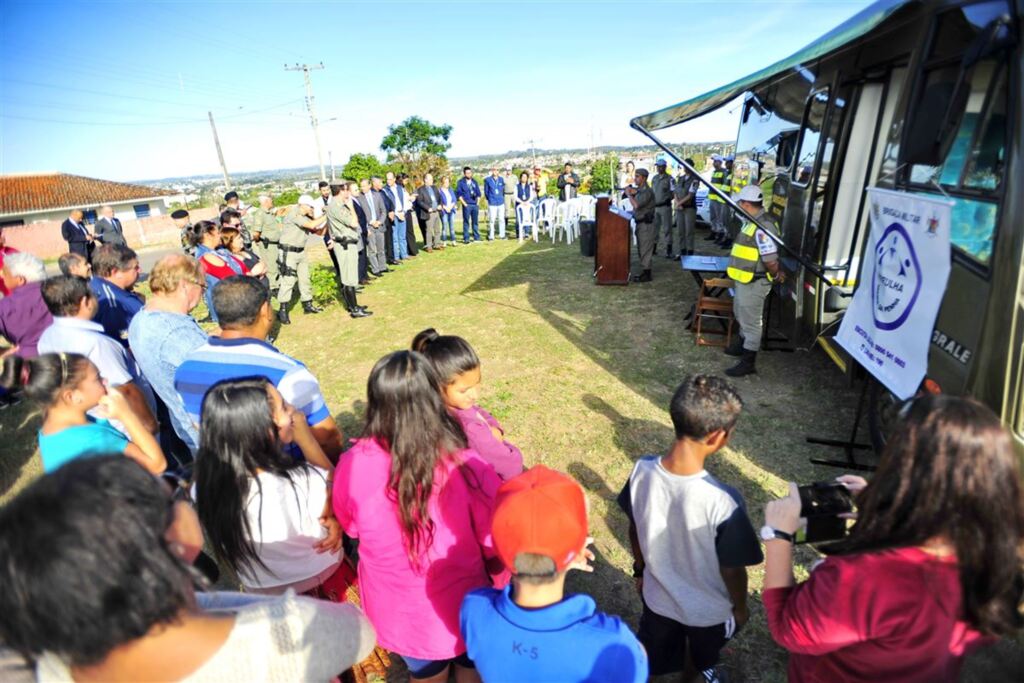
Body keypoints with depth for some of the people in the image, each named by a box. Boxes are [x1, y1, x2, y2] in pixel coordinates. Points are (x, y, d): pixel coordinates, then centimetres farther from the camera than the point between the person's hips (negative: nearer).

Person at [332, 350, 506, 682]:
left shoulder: (353, 464, -25)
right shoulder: (467, 468, -32)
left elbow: (349, 526, -3)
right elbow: (497, 547, -17)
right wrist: (505, 596, 4)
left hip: (394, 610, 3)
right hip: (461, 609, -2)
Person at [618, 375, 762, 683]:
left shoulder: (642, 471, -26)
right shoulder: (723, 501, -39)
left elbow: (635, 530, -8)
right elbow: (732, 569, -21)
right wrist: (740, 607, 1)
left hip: (657, 596, 2)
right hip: (708, 610, -1)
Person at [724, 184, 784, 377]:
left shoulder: (763, 227, -26)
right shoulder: (755, 222, 8)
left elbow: (771, 260, -27)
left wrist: (776, 276, -9)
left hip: (753, 283, -10)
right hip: (745, 280, 10)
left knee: (751, 321, 0)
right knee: (741, 314, 26)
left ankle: (748, 362, 12)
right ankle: (743, 345, 47)